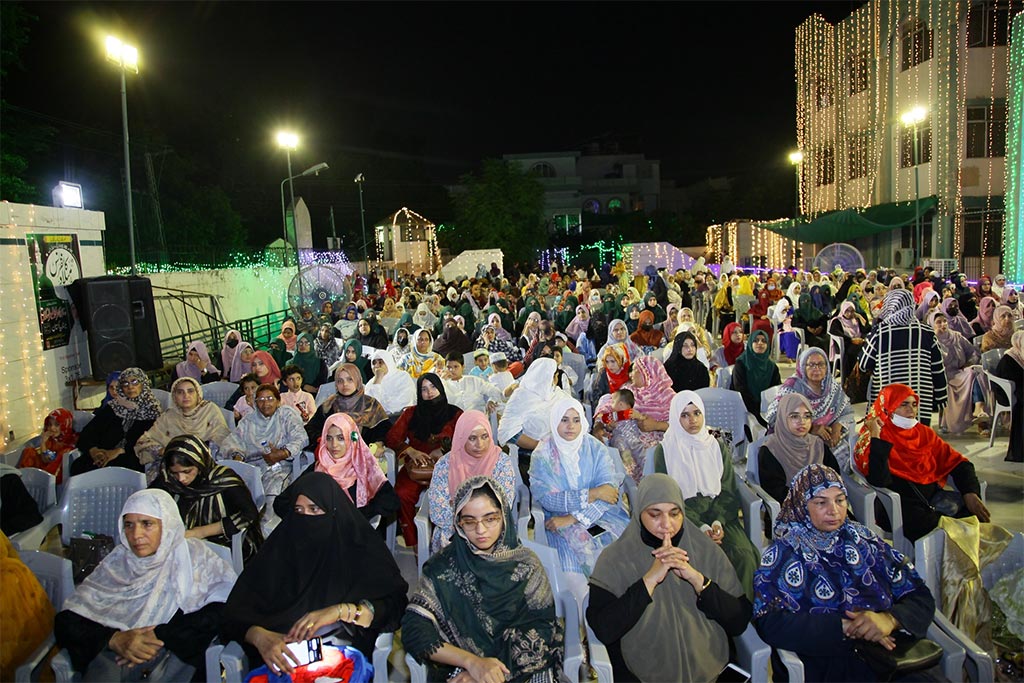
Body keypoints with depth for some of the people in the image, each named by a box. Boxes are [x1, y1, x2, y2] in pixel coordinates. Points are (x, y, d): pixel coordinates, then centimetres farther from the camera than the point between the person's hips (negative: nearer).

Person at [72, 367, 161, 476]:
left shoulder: (151, 411, 8)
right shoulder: (112, 407, 20)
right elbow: (88, 432, 11)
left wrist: (119, 451, -16)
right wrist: (93, 450, -9)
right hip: (104, 456, 4)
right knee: (78, 465, -27)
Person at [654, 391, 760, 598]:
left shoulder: (718, 447, 16)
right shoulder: (665, 450, 6)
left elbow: (728, 492, 9)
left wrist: (718, 522, -11)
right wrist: (700, 527, -14)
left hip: (719, 515, 3)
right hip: (684, 518, -3)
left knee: (744, 556, -26)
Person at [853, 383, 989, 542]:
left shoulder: (923, 432, 16)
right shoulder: (874, 439, -2)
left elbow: (956, 461, 12)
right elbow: (879, 481, -17)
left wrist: (971, 493, -5)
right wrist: (876, 438, -18)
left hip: (932, 495, 6)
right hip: (900, 503, -6)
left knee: (976, 517, -18)